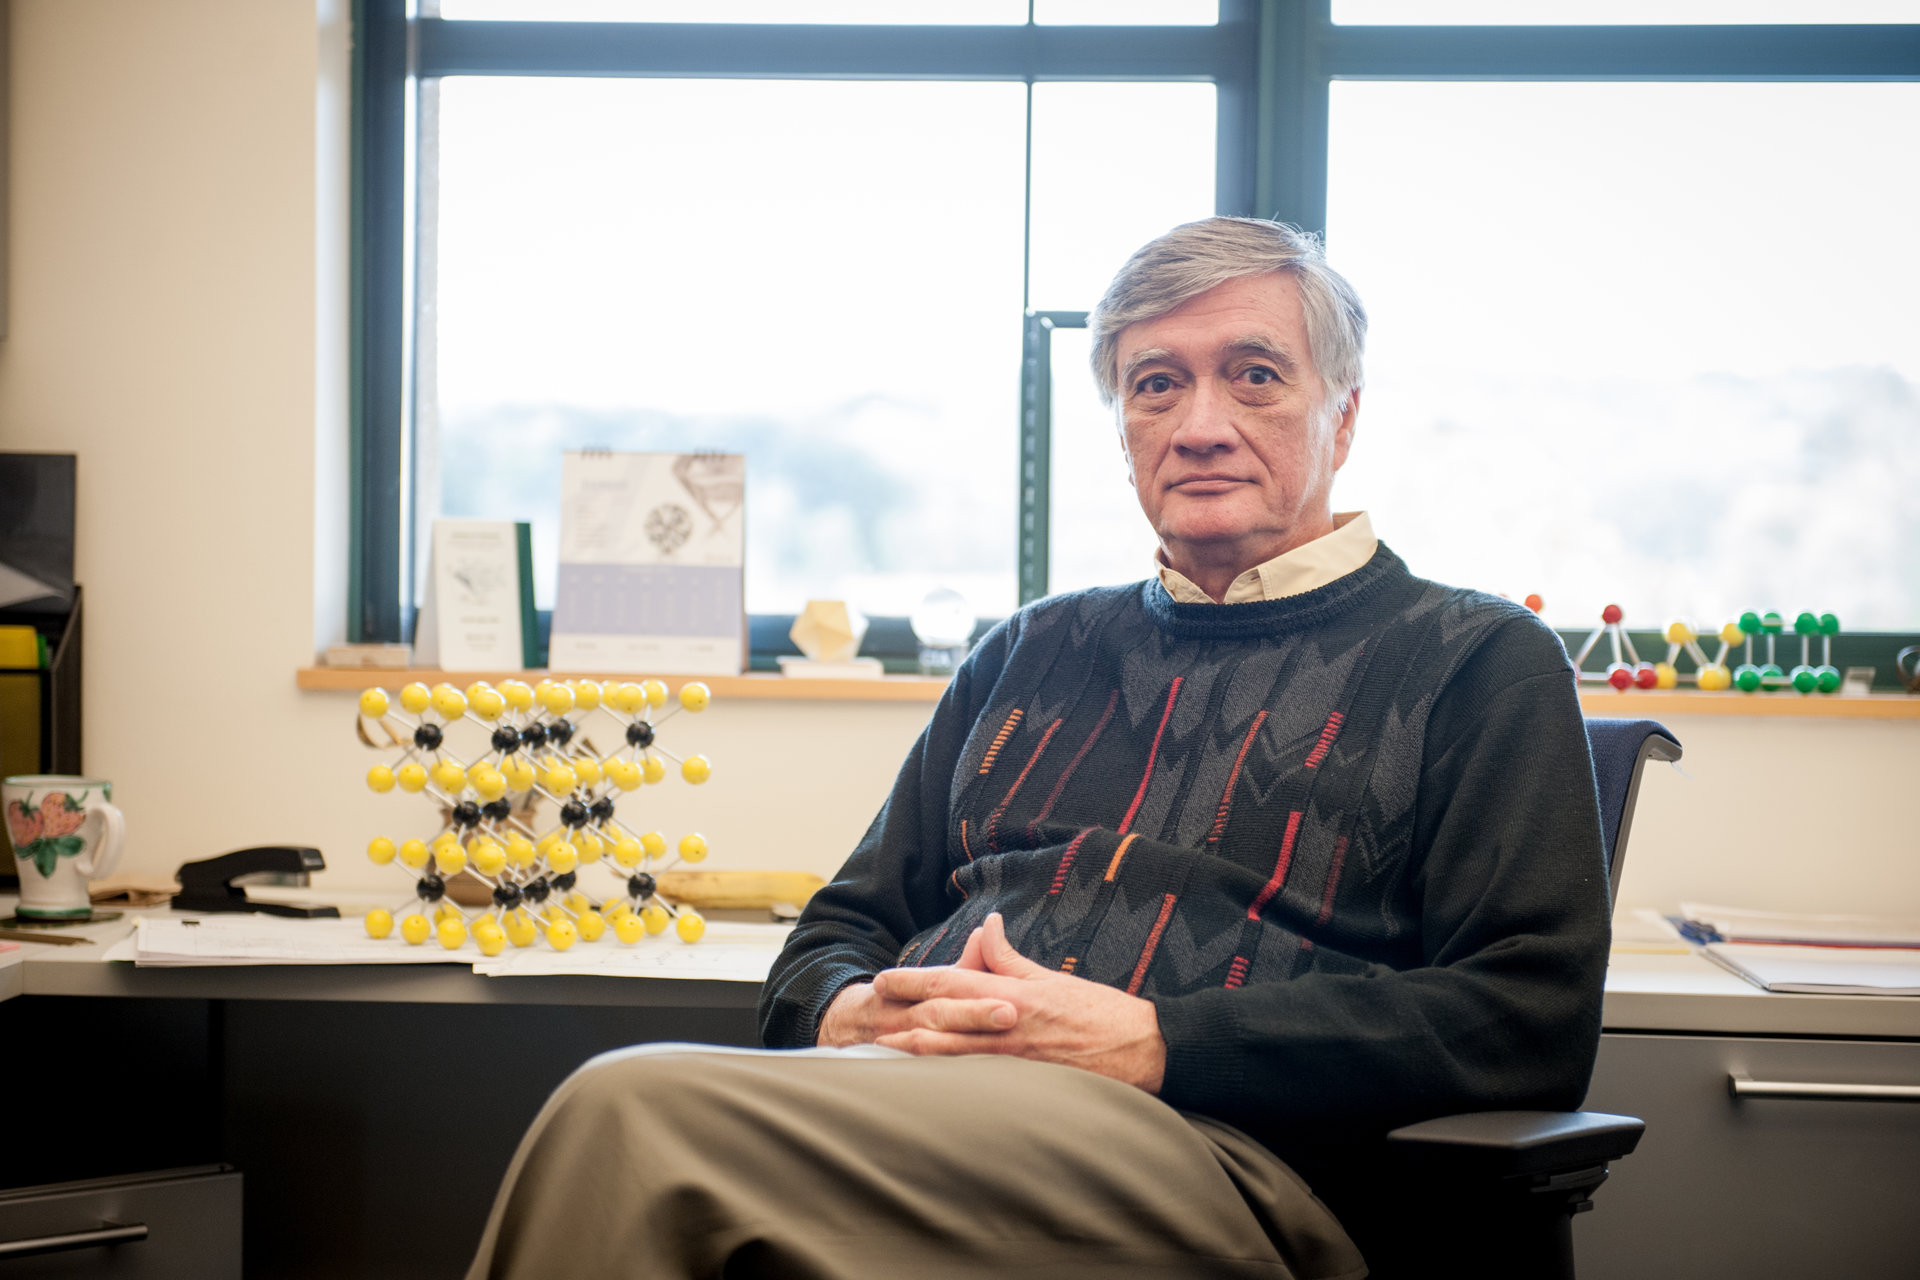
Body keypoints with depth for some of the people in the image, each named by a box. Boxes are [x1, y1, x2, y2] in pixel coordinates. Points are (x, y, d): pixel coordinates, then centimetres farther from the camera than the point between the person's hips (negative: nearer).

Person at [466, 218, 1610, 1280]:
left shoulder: (1484, 664, 12)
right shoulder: (1035, 653, 29)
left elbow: (1533, 1016, -2)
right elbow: (845, 927, 30)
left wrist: (1152, 1044, -12)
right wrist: (850, 1011, 1)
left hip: (1216, 1145, -5)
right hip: (911, 1098, 5)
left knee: (636, 1116, -30)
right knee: (628, 1108, -33)